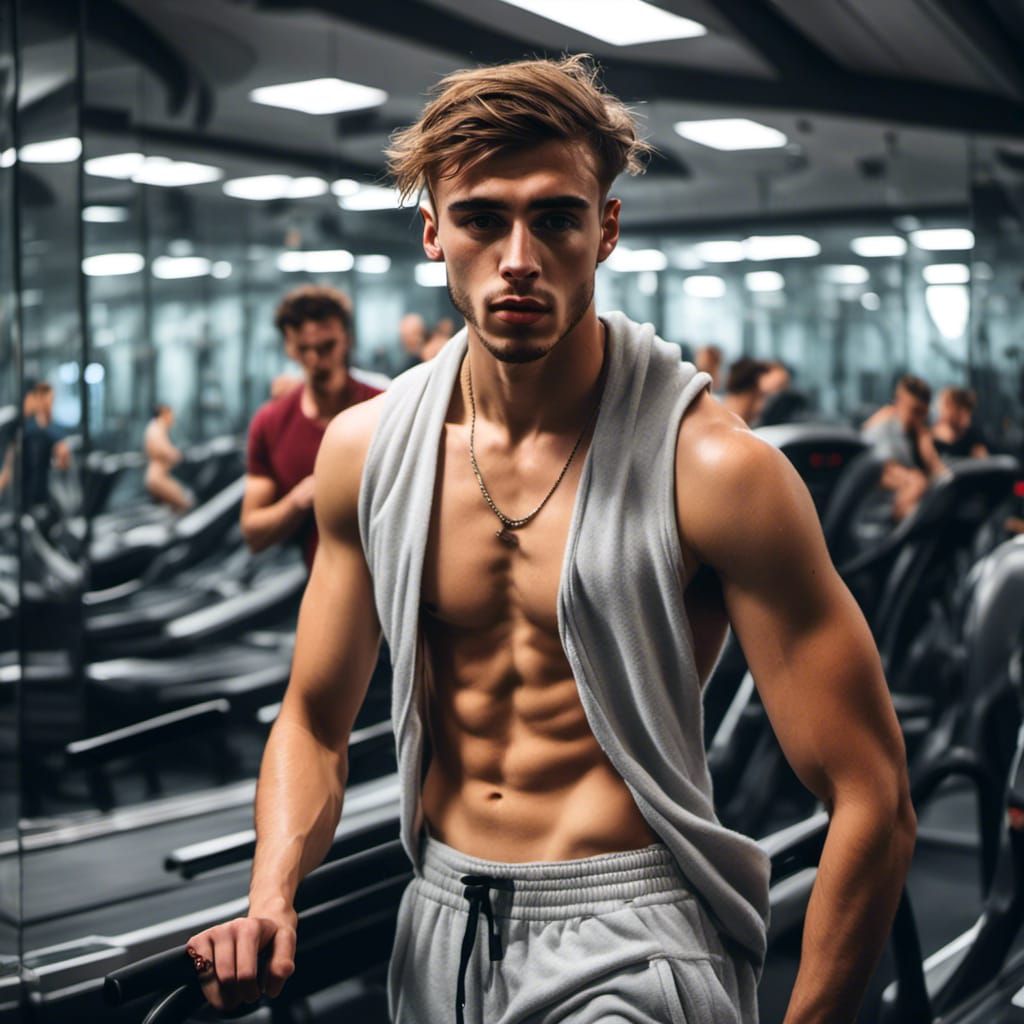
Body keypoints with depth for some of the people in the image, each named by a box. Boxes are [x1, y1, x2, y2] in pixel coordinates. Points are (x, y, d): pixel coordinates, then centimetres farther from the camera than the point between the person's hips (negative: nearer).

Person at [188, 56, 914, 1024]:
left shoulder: (709, 465, -18)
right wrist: (269, 897, -7)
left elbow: (871, 800, -15)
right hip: (436, 933, 5)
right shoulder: (365, 447, -1)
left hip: (625, 941, -4)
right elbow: (315, 721, 9)